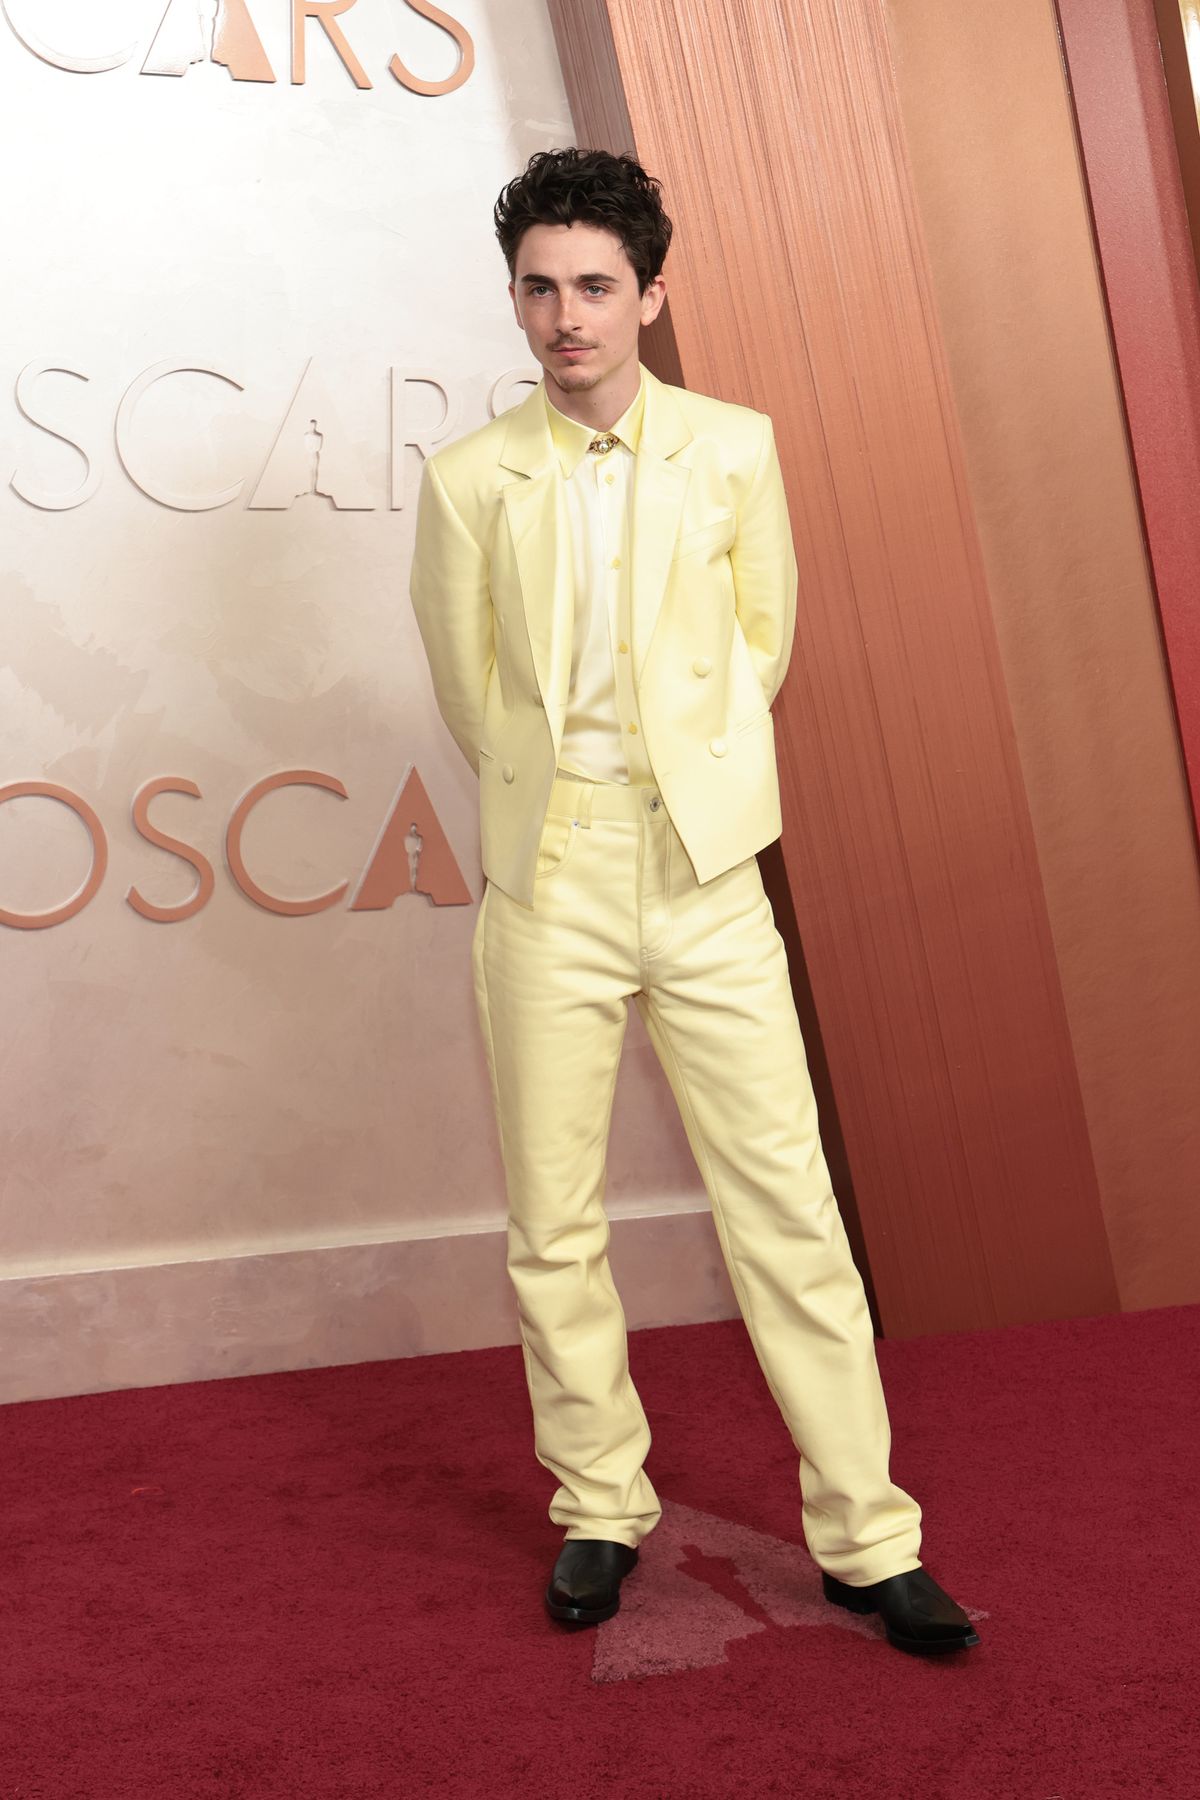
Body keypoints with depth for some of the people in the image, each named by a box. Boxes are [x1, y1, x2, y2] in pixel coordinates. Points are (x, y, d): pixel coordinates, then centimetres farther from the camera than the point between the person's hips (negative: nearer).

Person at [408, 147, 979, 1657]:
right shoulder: (466, 480, 2)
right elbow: (467, 688, 8)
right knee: (553, 1222, 7)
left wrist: (687, 782, 11)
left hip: (703, 870, 0)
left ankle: (865, 1535, 12)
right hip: (544, 880, 0)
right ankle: (600, 1511, 25)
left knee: (787, 1202, 0)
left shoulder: (734, 447, 4)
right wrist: (554, 802, 11)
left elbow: (763, 637, 12)